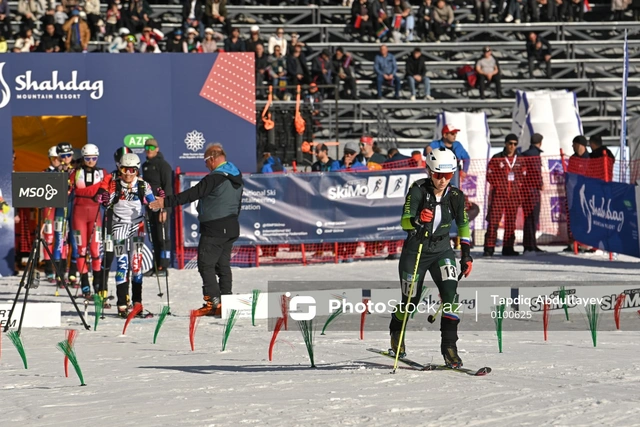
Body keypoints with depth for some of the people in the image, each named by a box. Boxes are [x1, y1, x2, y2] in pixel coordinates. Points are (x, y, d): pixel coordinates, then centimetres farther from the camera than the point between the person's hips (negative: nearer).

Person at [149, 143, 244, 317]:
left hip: (214, 229, -9)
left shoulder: (215, 178, -18)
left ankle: (213, 302, -11)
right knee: (223, 264, 12)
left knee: (206, 264, -5)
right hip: (231, 227, 9)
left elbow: (192, 194, -22)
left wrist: (166, 202, -22)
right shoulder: (237, 177, 10)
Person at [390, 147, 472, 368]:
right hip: (415, 250, -2)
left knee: (450, 292, -20)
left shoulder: (455, 196, -4)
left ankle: (449, 346, -17)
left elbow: (463, 225, 11)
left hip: (442, 250, 2)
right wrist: (418, 220, -45)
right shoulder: (418, 190, -15)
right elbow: (404, 222, -22)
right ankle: (396, 331, 41)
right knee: (411, 300, 8)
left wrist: (466, 255, 7)